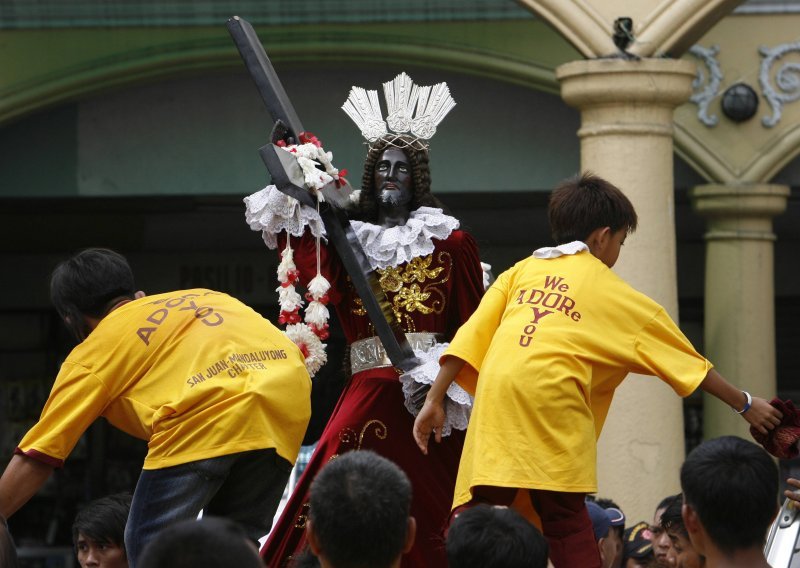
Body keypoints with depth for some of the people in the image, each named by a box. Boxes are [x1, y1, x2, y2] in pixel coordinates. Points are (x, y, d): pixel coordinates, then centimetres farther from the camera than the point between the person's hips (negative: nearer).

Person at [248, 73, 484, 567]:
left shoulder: (450, 242, 7)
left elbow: (473, 326, 2)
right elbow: (321, 280, -6)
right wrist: (293, 207, -12)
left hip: (428, 400, -2)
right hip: (366, 394, 2)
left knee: (423, 515, -5)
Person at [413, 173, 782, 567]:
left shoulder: (521, 271, 24)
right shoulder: (613, 293, 19)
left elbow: (469, 339, 13)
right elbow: (685, 360, 25)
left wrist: (435, 400, 14)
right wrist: (745, 405, 34)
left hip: (495, 394, 3)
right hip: (552, 401, -2)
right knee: (567, 522, 2)